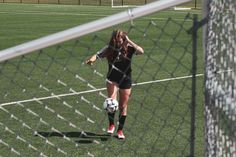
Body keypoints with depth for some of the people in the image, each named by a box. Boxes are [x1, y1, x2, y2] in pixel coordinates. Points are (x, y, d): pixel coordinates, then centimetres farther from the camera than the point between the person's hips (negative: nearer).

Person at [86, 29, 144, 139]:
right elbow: (98, 55, -19)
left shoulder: (129, 48, -11)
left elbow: (141, 51, -27)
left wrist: (129, 41, -29)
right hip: (112, 79, 0)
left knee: (123, 106, 7)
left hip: (126, 79, 0)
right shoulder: (109, 48, -8)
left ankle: (120, 130, 20)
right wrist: (92, 59, -40)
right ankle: (111, 125, 1)